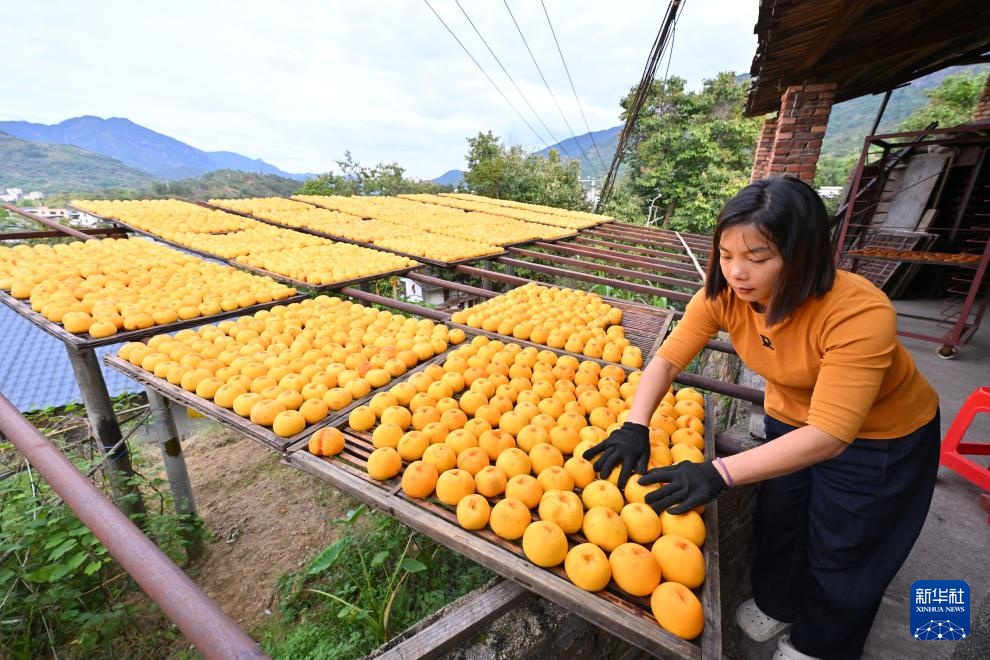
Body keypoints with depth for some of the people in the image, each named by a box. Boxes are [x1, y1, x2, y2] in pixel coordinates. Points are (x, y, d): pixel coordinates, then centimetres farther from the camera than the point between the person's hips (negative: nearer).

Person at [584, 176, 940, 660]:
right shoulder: (723, 294, -24)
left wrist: (719, 474, -46)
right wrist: (635, 428, -38)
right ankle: (776, 603, 52)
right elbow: (666, 359, -24)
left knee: (840, 555, 14)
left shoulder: (860, 313, -38)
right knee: (776, 521, 20)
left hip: (878, 439, -3)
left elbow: (830, 434, -39)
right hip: (791, 419, 4)